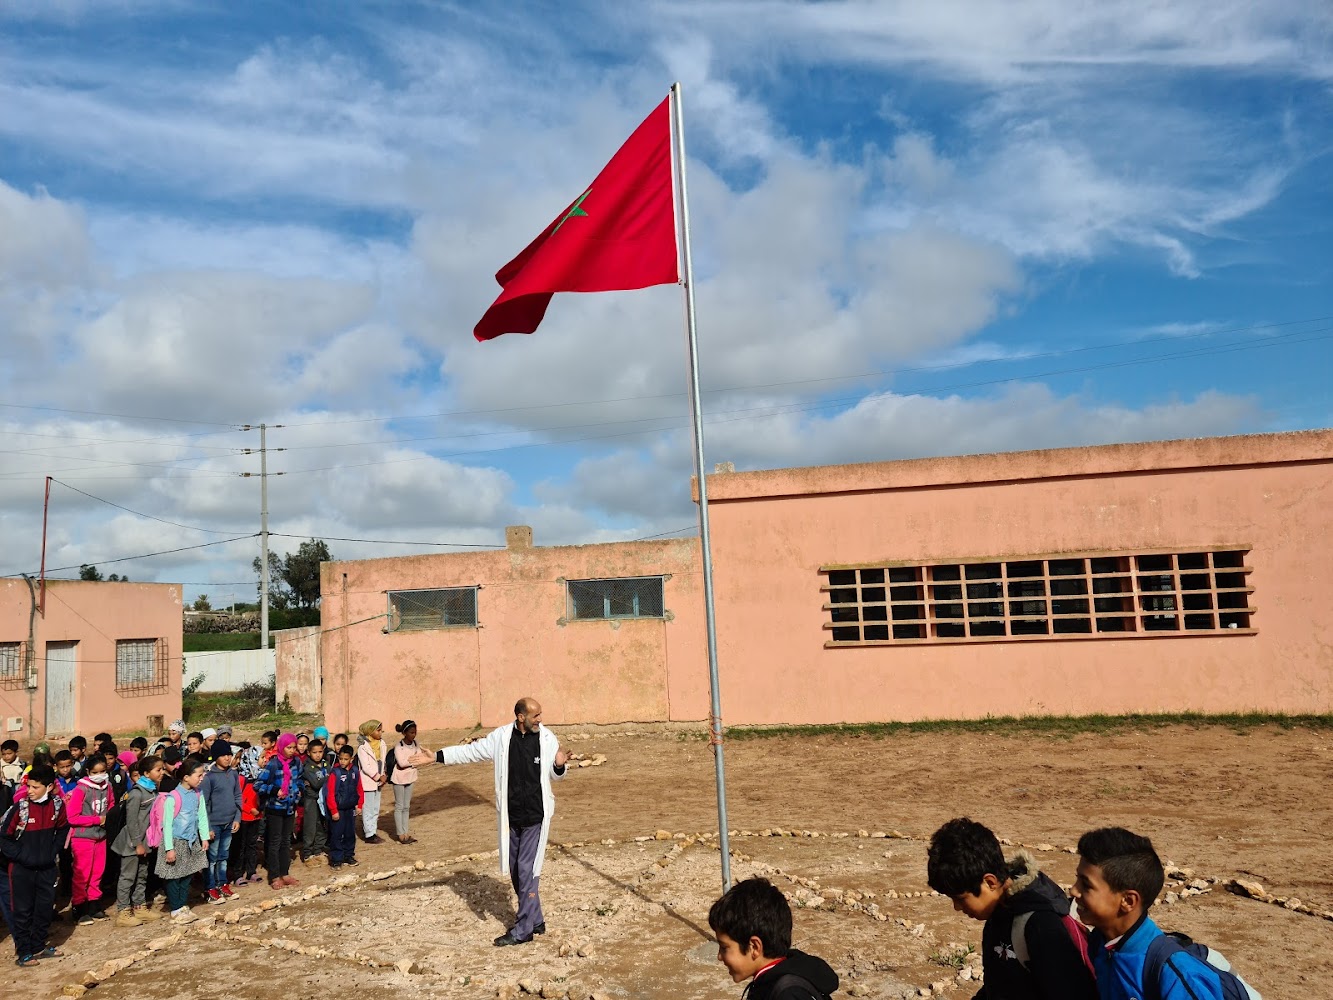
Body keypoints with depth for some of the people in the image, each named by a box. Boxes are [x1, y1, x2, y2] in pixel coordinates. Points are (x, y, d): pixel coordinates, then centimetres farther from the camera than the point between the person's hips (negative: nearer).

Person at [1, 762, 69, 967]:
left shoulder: (57, 804, -6)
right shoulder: (20, 807, -16)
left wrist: (54, 851, 2)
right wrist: (22, 856, -12)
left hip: (47, 867, 3)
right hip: (22, 869, -3)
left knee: (45, 909, 12)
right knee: (22, 911, 5)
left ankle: (38, 947, 28)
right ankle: (23, 953, 17)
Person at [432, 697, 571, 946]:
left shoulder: (547, 738, -8)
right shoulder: (501, 737, -6)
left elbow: (554, 774, 3)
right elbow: (470, 751, 4)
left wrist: (559, 765, -20)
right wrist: (437, 756, -1)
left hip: (536, 815, -3)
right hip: (511, 816, 4)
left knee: (527, 870, -3)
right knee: (515, 870, 13)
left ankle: (523, 930, 8)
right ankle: (535, 920, 30)